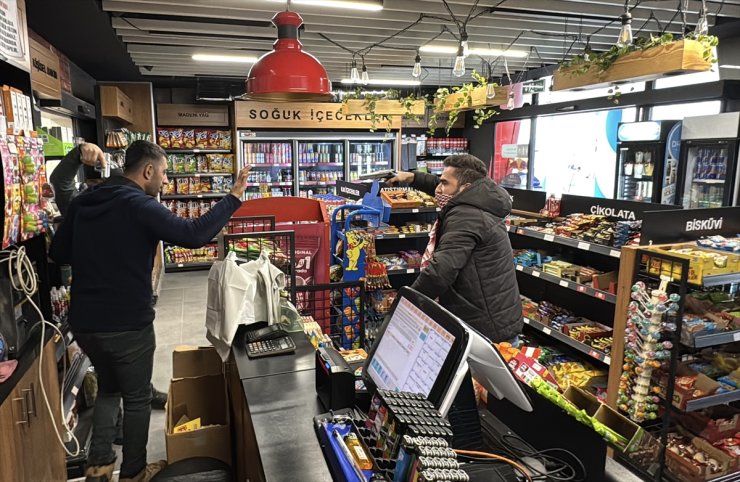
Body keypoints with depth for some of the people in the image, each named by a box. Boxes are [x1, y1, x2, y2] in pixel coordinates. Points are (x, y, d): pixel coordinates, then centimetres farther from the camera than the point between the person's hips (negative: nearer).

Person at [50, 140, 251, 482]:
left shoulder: (82, 202, 5)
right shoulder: (139, 206, -17)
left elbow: (58, 254, 14)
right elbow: (193, 235, -27)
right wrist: (233, 197, -20)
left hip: (83, 322, 7)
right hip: (127, 324, -6)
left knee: (108, 388, 28)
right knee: (137, 398, 14)